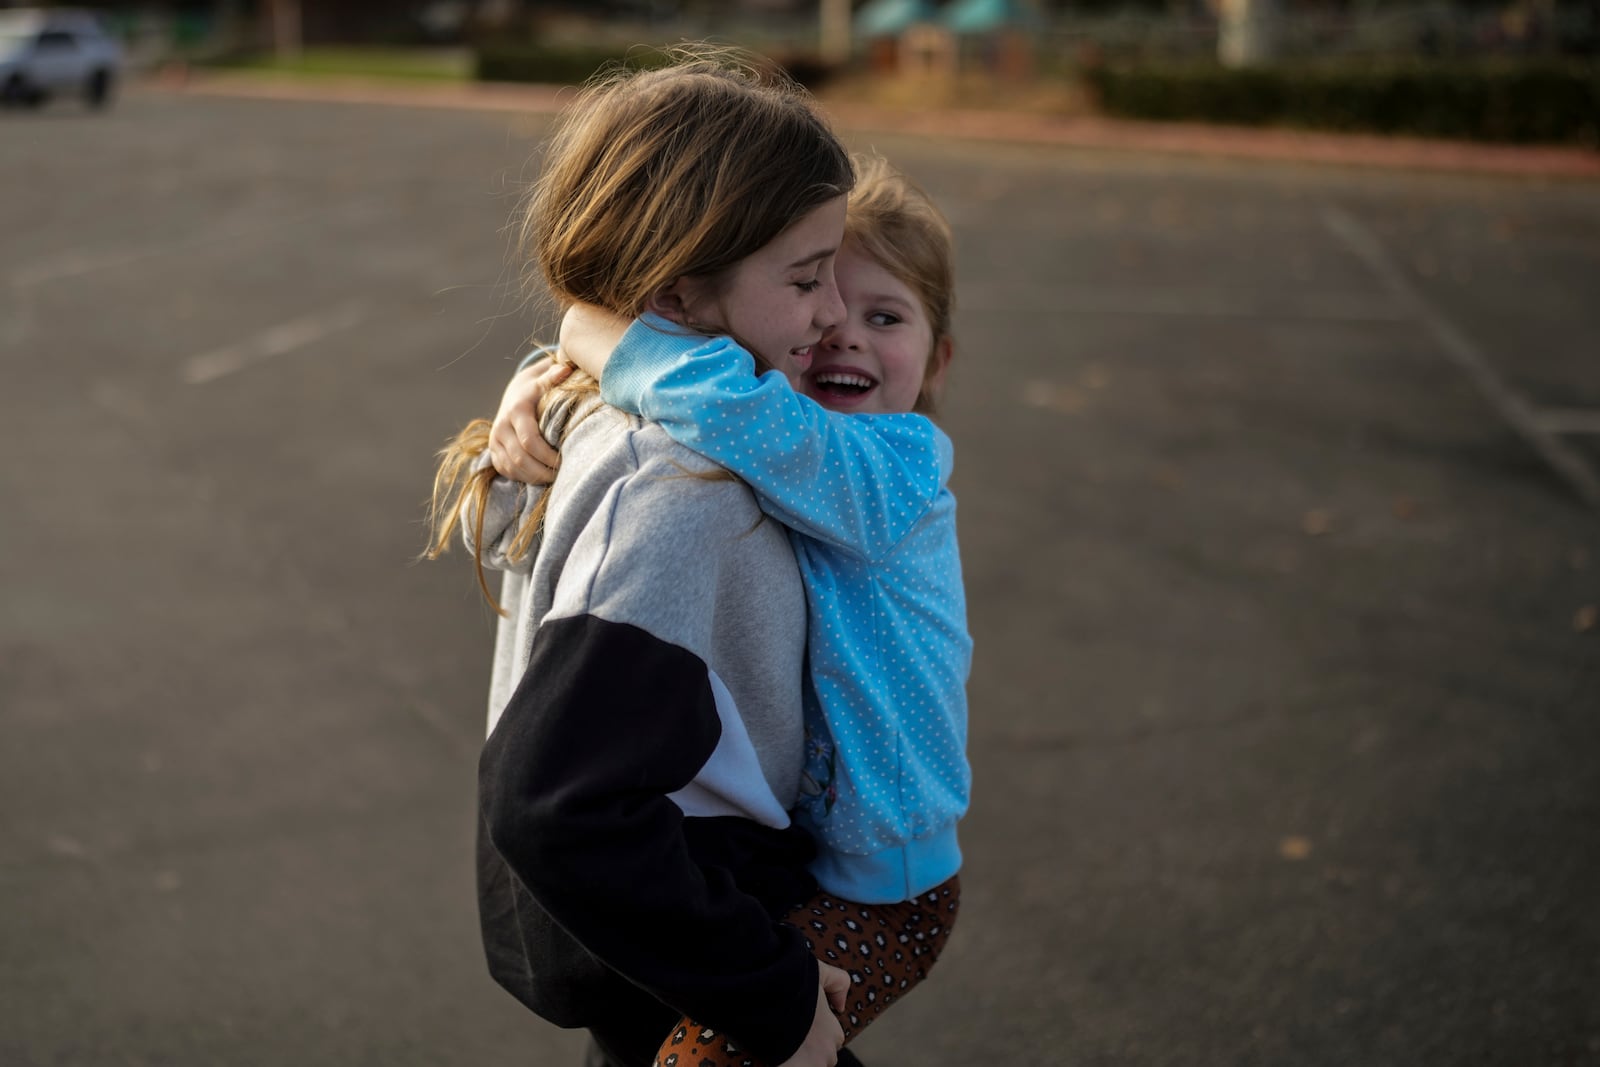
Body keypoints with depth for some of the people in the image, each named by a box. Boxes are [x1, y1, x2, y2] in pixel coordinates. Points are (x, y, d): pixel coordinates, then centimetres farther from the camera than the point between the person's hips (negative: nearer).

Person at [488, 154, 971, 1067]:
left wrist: (591, 329, -24)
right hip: (774, 838, 8)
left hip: (874, 892, -8)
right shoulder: (767, 452, -1)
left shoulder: (903, 462, -23)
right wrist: (530, 392, -13)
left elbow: (724, 398, -41)